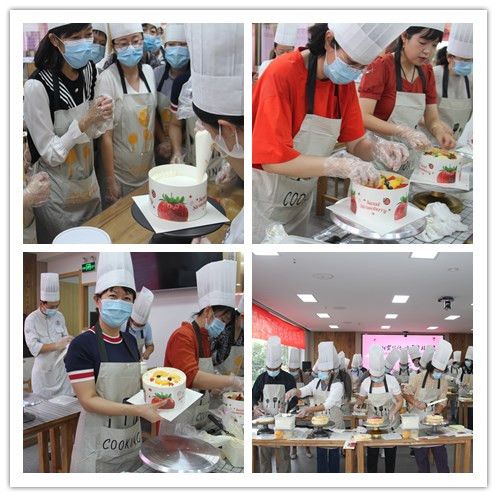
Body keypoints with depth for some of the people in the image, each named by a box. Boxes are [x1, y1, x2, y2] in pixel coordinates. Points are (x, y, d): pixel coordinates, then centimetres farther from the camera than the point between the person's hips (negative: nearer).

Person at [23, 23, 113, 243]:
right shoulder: (38, 85, -24)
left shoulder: (89, 70, -3)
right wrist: (84, 122, -27)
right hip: (56, 194, -6)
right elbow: (50, 154, -18)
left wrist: (102, 117, -13)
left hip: (88, 183, 6)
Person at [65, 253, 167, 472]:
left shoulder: (130, 341, 6)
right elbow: (88, 401, -19)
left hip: (132, 441, 6)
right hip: (99, 447, -6)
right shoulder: (82, 345, -15)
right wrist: (138, 410, -27)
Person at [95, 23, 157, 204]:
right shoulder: (107, 79, -16)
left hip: (149, 169, 5)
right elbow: (106, 135, -15)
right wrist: (110, 181, -15)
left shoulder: (149, 72, 1)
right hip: (120, 174, -5)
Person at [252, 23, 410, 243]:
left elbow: (355, 144, 3)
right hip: (263, 203, -6)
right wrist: (341, 165, -34)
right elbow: (274, 159, -28)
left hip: (301, 204, 6)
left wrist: (376, 148, -20)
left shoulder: (345, 81, -1)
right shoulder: (283, 74, -22)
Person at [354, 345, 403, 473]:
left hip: (390, 423, -1)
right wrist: (358, 404, -12)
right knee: (372, 452, 1)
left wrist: (394, 412, -25)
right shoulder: (366, 383, -8)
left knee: (390, 452, 10)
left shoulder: (391, 380, -14)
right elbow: (361, 398, 11)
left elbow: (400, 401, -7)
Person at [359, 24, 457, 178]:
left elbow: (432, 119, 6)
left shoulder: (427, 72, 7)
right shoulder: (381, 66, -13)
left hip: (410, 158, 6)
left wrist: (440, 132, -17)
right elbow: (363, 117, -21)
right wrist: (403, 131, -32)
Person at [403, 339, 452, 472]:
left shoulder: (443, 382, 0)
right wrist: (416, 403, -21)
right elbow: (406, 393, -5)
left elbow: (442, 401, 2)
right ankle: (424, 471, 13)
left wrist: (437, 415, -13)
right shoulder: (418, 378, -11)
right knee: (420, 449, 2)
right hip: (417, 417, -3)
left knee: (439, 448, 0)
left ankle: (444, 473, 7)